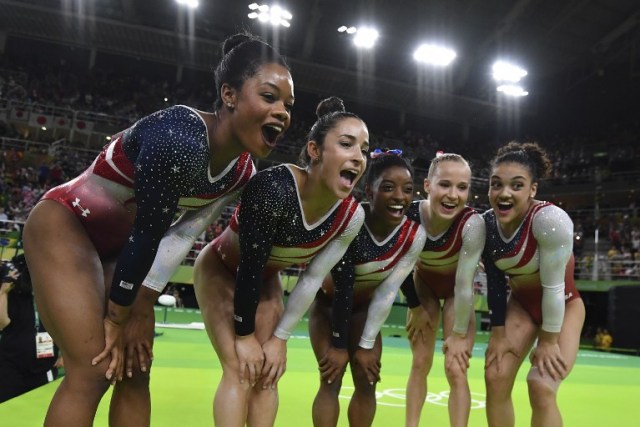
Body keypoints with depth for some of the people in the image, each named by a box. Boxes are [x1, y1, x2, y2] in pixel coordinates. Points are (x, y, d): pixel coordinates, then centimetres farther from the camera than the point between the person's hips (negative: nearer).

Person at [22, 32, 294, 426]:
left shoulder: (242, 172, -9)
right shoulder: (179, 139, -35)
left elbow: (184, 234, -5)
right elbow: (146, 234, -27)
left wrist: (144, 303, -8)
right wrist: (117, 315, -16)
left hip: (118, 245, 8)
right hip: (64, 226, -7)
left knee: (136, 371, 5)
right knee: (93, 370, -12)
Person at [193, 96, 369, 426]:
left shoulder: (351, 216, -21)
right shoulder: (273, 188, -39)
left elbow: (312, 280, -11)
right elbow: (249, 266, -30)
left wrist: (280, 337, -7)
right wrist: (245, 334, -20)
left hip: (266, 280, 5)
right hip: (221, 270, -5)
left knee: (268, 373, 0)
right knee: (241, 371, -13)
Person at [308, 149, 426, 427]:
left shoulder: (415, 235, -23)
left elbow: (388, 292, -17)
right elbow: (342, 287, -28)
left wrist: (367, 344, -12)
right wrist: (339, 345, -20)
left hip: (365, 305, 4)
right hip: (328, 302, -3)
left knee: (367, 381, 1)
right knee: (331, 380, -9)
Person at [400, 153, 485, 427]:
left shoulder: (472, 224, -36)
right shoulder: (408, 216, -29)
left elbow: (464, 285, -28)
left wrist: (459, 334, -18)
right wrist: (415, 308, -1)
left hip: (457, 290, -2)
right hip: (423, 283, 2)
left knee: (456, 370, -7)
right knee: (420, 364, 6)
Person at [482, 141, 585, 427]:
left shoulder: (550, 220, -30)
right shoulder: (485, 224, -13)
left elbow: (553, 287, -24)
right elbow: (494, 283, -3)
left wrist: (548, 340, -18)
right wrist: (498, 333, -3)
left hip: (563, 305, -4)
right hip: (520, 303, 5)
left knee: (542, 388, -18)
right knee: (496, 378, -6)